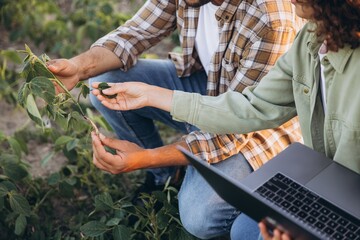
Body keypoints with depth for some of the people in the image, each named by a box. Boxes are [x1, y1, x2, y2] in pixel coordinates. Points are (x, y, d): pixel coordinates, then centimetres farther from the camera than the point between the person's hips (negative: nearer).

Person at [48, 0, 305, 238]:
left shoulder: (271, 21, -35)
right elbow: (137, 32, -6)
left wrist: (146, 158, -36)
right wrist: (79, 67, -24)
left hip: (253, 125, -6)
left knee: (199, 216, -28)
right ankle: (160, 174, 13)